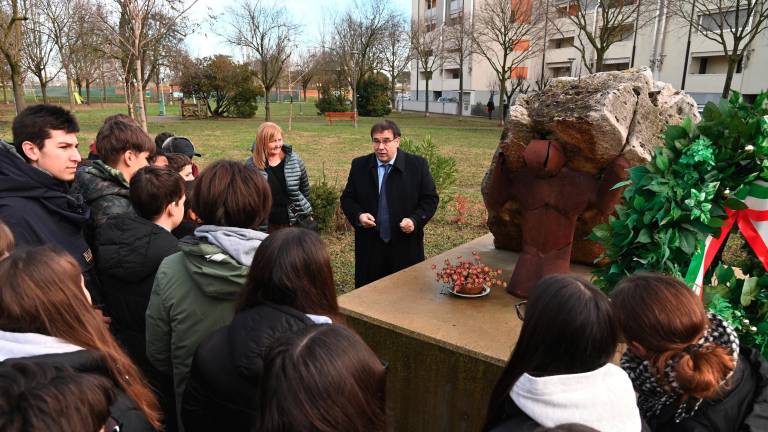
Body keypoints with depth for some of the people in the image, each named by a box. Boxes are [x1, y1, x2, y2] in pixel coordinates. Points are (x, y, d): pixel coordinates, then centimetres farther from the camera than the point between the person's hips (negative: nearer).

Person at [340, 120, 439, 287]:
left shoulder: (417, 165, -2)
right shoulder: (359, 165, 3)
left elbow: (430, 198, 1)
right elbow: (347, 198, 9)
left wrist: (415, 220, -15)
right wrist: (358, 215, -11)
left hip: (406, 248, -1)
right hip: (370, 248, 1)